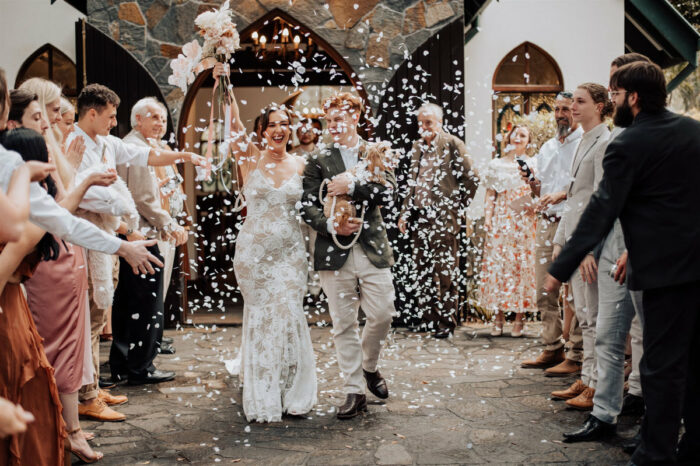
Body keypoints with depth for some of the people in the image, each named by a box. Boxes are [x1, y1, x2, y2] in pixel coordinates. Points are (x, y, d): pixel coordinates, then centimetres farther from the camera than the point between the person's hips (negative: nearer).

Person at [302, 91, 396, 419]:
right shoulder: (318, 161, 8)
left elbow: (388, 195, -5)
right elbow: (307, 206, 2)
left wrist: (353, 187, -14)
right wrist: (331, 225, -14)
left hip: (372, 249, 0)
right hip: (334, 253, 0)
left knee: (382, 315, -1)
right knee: (343, 324, 3)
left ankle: (370, 366, 29)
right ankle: (354, 392, 13)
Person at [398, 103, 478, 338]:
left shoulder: (452, 144, -3)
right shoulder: (417, 146, 17)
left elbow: (470, 180, -3)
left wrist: (459, 210, -4)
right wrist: (405, 213, 14)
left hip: (442, 219, -7)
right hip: (418, 219, 7)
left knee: (445, 273, -3)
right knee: (422, 272, 10)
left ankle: (446, 323, 6)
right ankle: (427, 320, 19)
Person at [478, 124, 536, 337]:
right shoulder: (496, 164, 12)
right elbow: (490, 194, 10)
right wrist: (488, 217, -1)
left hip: (524, 221, -1)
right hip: (501, 221, 1)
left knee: (522, 264, -4)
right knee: (497, 264, -3)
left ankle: (519, 319, 2)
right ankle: (499, 318, 4)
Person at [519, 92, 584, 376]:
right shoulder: (547, 148, 20)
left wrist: (561, 195, -21)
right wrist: (531, 182, 4)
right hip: (546, 222, 8)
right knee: (545, 291, 10)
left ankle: (576, 356, -1)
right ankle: (552, 349, 19)